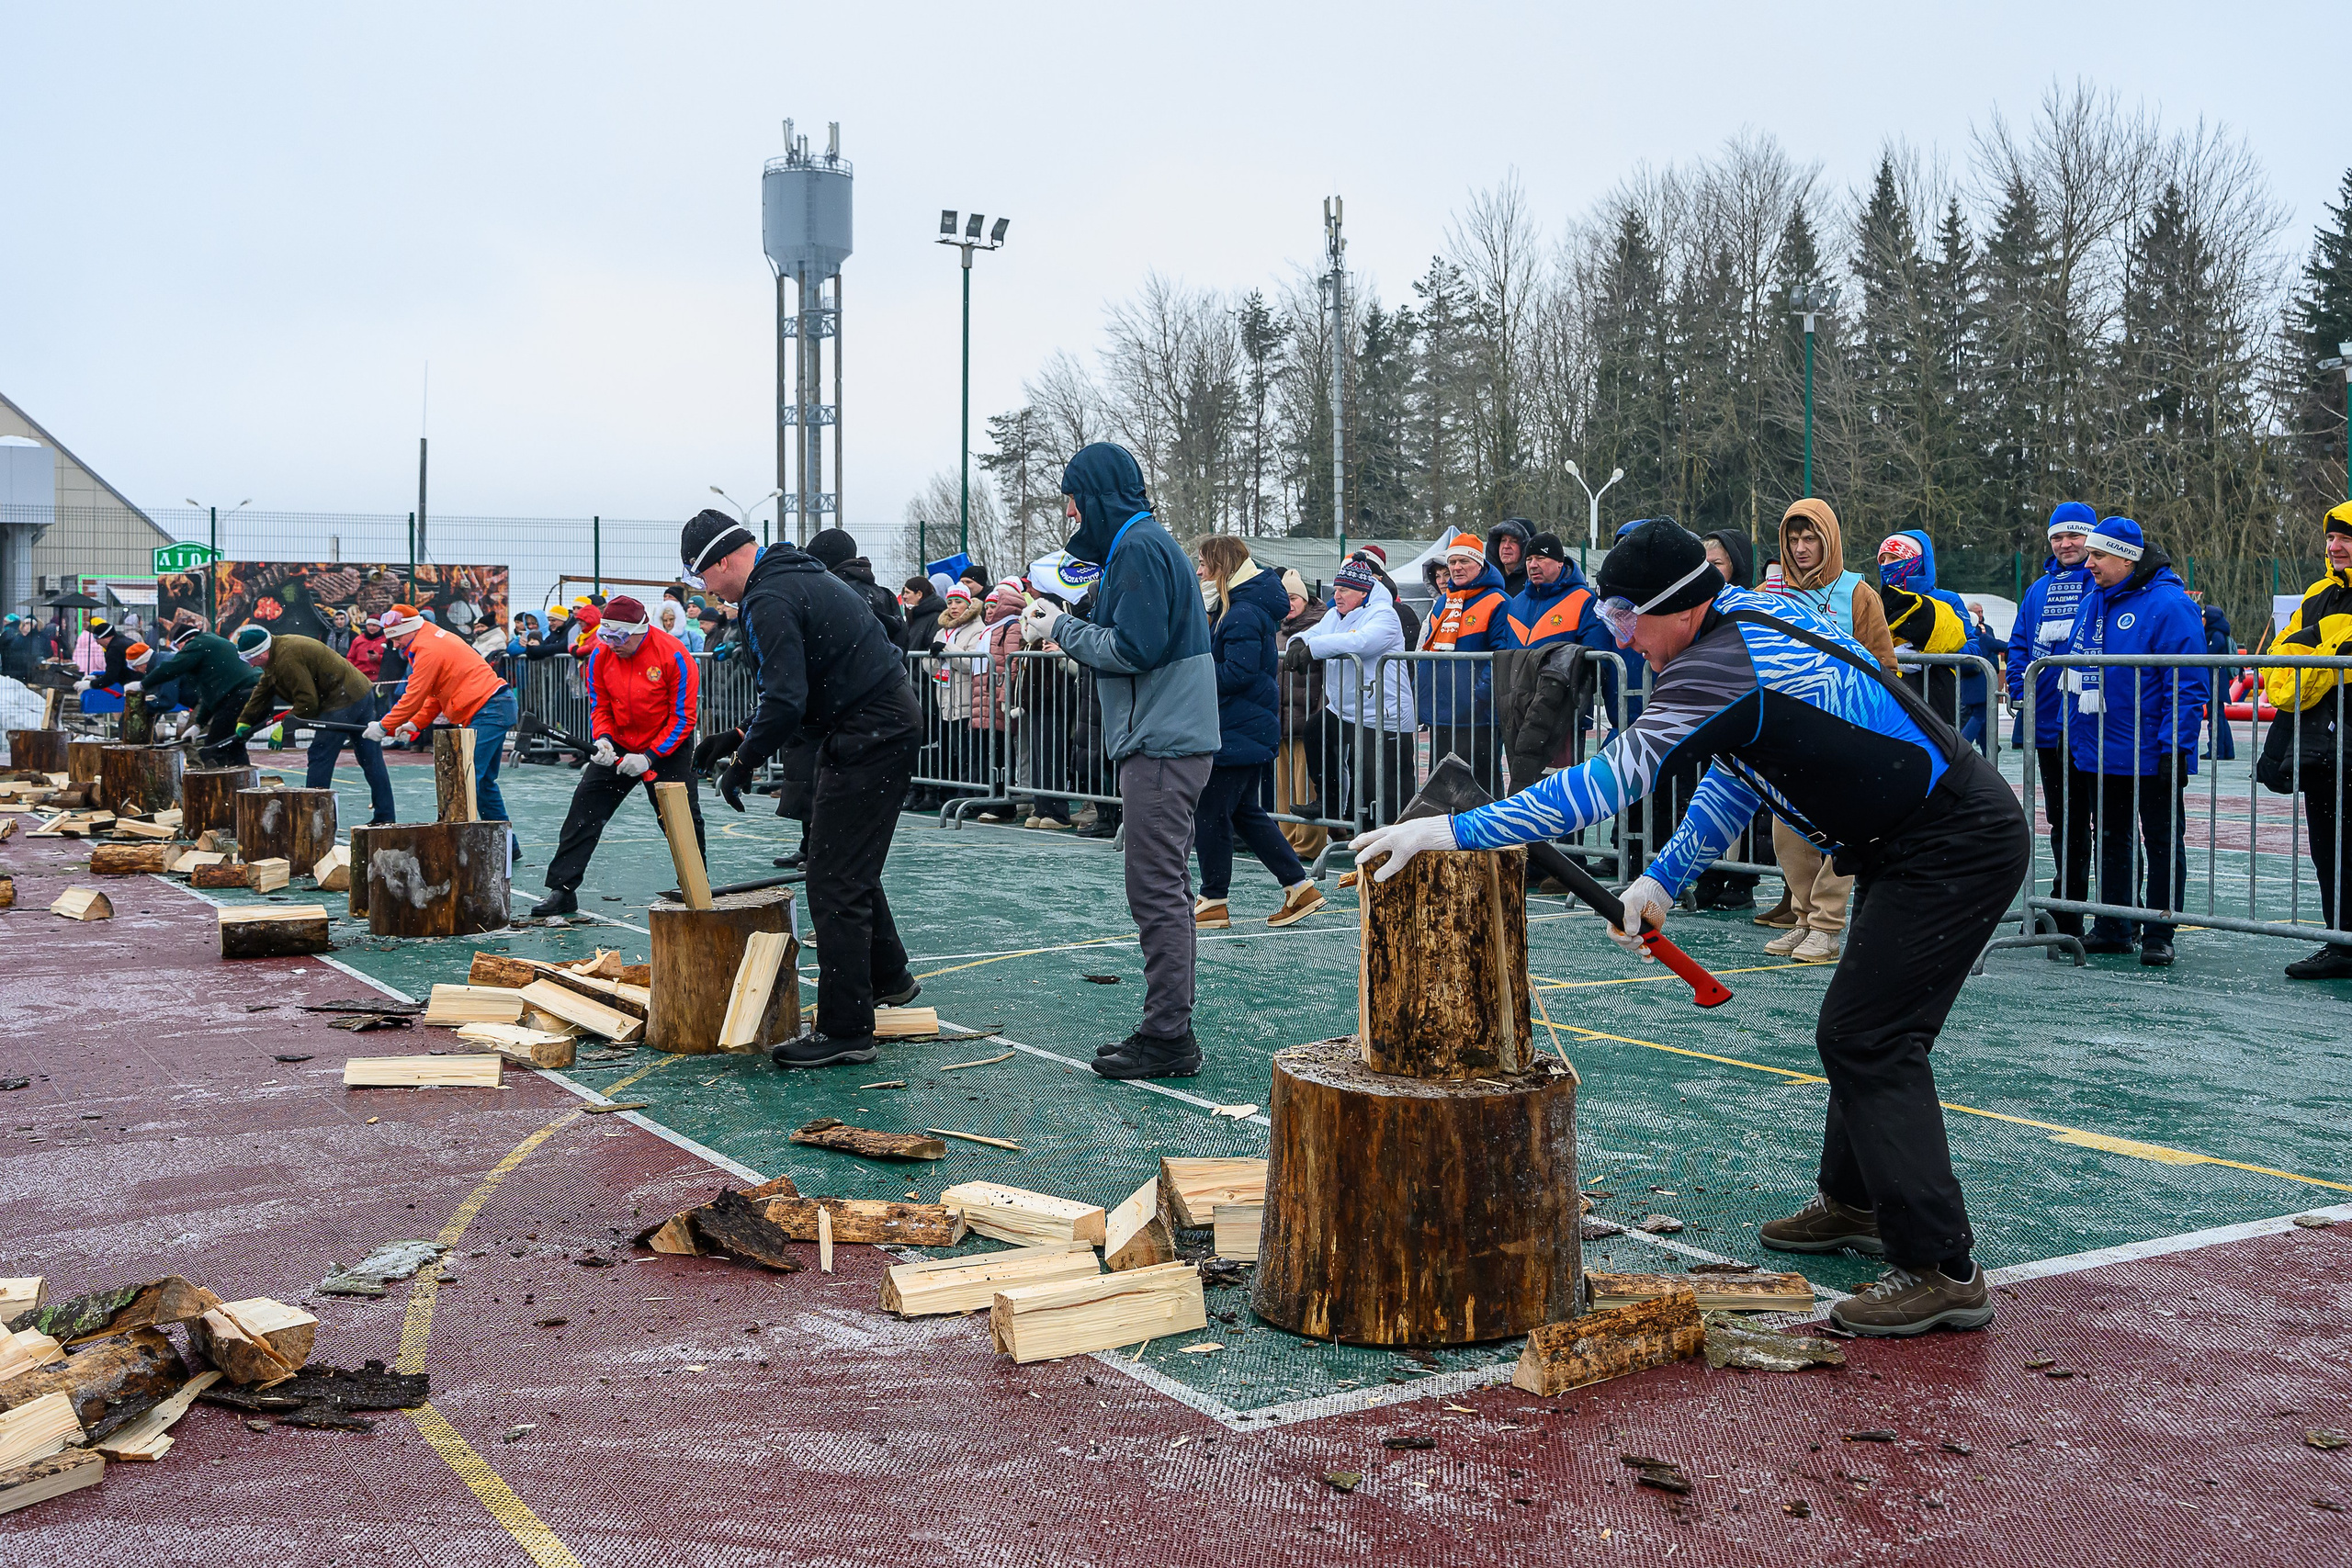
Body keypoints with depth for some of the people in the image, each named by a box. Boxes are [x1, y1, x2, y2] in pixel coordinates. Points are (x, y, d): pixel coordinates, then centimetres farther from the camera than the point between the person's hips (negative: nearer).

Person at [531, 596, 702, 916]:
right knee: (583, 813, -3)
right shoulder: (600, 656, -8)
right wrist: (602, 740, -18)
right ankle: (562, 890, 1)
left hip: (667, 748, -4)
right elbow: (600, 707, 2)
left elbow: (683, 718, -17)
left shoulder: (673, 655, -21)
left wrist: (649, 757, -22)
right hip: (617, 747, 4)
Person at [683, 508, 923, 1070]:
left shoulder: (769, 601, -17)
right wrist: (739, 737, 17)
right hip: (889, 723, 11)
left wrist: (744, 761, -9)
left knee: (836, 882, -7)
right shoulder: (797, 575, 17)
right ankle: (887, 977, 38)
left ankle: (845, 1030, -4)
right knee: (850, 868, 24)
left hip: (868, 738, -11)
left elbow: (785, 701, -24)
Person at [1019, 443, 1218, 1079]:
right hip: (1170, 740, 11)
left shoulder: (1139, 548, -13)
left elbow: (1135, 647, -20)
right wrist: (1068, 621, 10)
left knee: (1157, 892, -7)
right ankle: (1170, 1027, 21)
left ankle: (1167, 1038, -3)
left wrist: (1064, 629, -8)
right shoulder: (1144, 541, 20)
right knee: (1168, 889, 14)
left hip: (1162, 746, -11)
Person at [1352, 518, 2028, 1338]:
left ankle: (1942, 1270, -8)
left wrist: (1455, 829, -24)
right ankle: (1856, 1203, 35)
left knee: (1869, 1043, -11)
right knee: (1854, 1032, 19)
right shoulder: (1751, 611, 8)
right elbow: (1737, 772, 16)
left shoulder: (1718, 668, -23)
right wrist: (1663, 878, 12)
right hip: (1918, 845, 10)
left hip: (1957, 851, -10)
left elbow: (1610, 779, -27)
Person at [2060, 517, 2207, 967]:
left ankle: (2158, 935, 9)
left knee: (2163, 843, 4)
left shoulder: (2169, 605, -14)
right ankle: (2111, 928, 23)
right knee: (2109, 841, 14)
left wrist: (2174, 747, -21)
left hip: (2150, 756, -7)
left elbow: (2188, 684, -17)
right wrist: (2072, 736, 14)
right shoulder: (2090, 604, 9)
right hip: (2097, 752, 8)